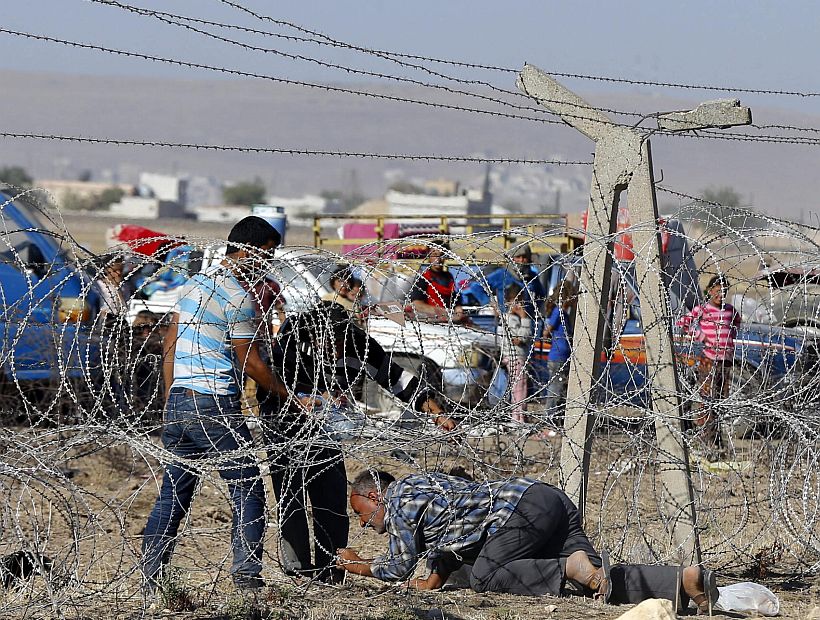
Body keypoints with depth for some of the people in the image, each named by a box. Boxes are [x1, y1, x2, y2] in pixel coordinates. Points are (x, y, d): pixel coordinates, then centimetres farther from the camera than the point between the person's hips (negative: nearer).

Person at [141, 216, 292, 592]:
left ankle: (150, 579, 8)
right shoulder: (237, 296, -11)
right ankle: (246, 575, -6)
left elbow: (169, 346, 16)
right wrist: (290, 395, 3)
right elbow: (250, 363, -9)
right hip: (215, 405, -8)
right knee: (247, 491, -1)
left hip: (179, 404, 8)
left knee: (174, 491, 11)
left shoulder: (194, 283, 14)